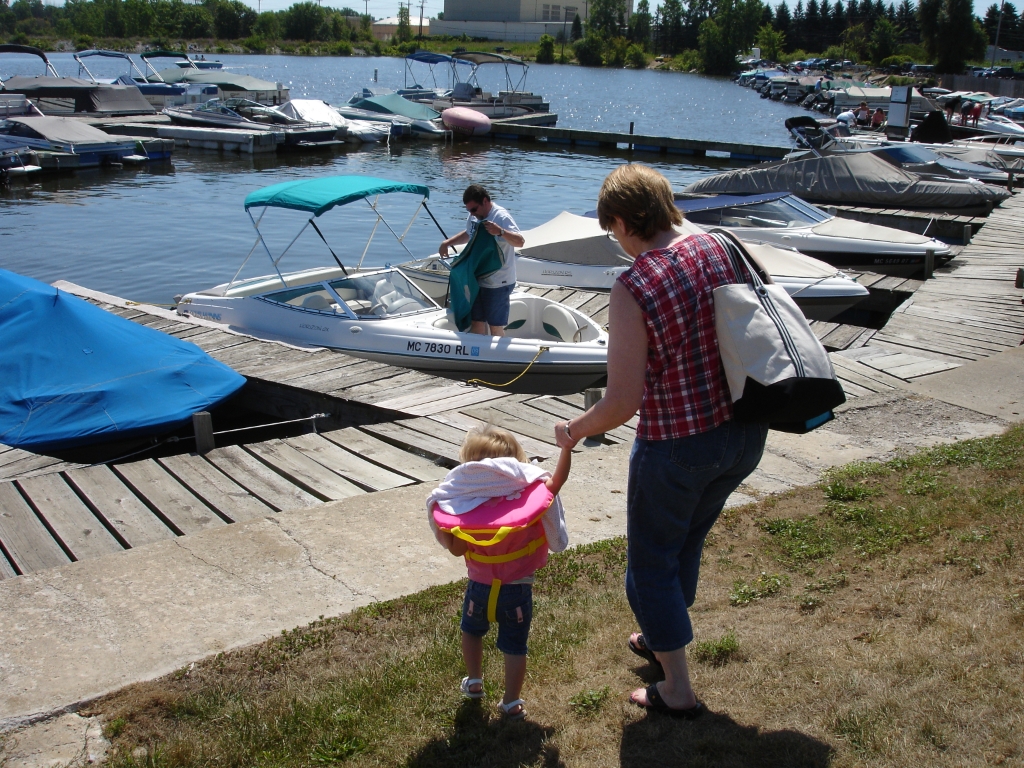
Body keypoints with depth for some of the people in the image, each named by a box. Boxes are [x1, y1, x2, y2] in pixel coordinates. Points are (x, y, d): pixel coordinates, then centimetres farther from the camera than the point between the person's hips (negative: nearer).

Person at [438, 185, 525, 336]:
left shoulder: (501, 217, -19)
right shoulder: (474, 216, 5)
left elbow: (520, 241, -31)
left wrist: (500, 231, -47)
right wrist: (447, 243, 14)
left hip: (498, 283, -8)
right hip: (477, 280, 8)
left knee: (495, 327, 0)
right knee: (477, 323, 16)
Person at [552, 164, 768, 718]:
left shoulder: (633, 290, -22)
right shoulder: (718, 249, -5)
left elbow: (623, 402, -23)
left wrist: (574, 431, -4)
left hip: (676, 448, -7)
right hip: (744, 433, 7)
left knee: (651, 563, 16)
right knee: (686, 543, 29)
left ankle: (678, 690, 26)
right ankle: (662, 639, 51)